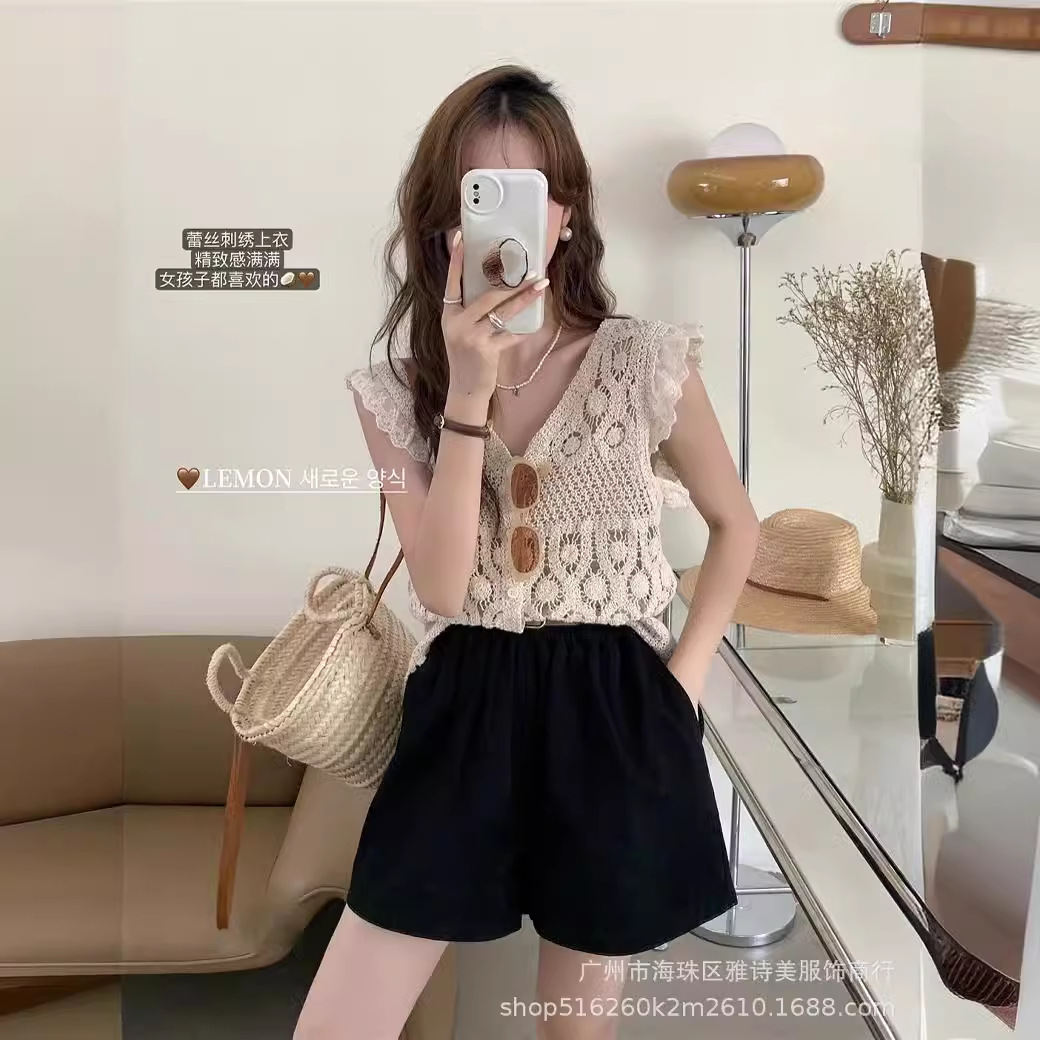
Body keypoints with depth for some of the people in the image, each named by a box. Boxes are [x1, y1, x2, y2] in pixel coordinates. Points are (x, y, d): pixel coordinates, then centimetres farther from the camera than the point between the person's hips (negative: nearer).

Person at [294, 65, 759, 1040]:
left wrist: (684, 676, -1)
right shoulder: (397, 386, -2)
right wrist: (469, 392, -20)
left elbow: (736, 524, 8)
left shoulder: (646, 362, -6)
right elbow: (440, 586, -13)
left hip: (611, 714, 0)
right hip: (462, 712, 1)